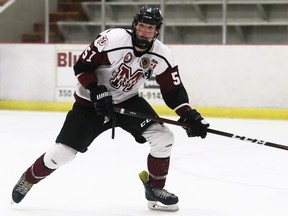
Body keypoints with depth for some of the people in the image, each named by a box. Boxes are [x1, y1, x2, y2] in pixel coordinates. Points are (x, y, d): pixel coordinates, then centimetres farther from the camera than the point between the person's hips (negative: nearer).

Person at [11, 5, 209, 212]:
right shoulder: (112, 40, -26)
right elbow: (82, 66, -18)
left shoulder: (162, 56, -13)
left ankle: (155, 188, 5)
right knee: (63, 152, -7)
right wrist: (97, 92, -26)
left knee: (164, 137, -15)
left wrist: (190, 115, -21)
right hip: (91, 101, -3)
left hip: (128, 101, 4)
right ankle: (29, 178, 22)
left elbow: (173, 90, -8)